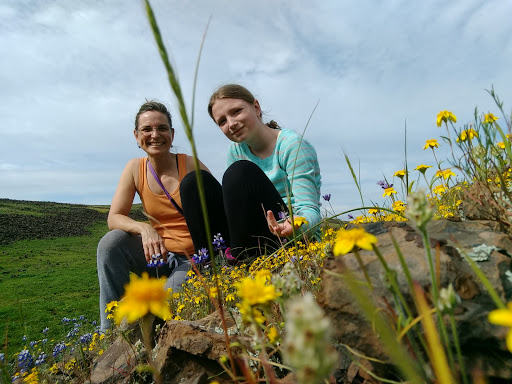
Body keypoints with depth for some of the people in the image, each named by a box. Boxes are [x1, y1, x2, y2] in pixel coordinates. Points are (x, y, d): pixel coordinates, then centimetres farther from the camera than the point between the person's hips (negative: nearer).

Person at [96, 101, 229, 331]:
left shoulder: (191, 166, -11)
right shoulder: (134, 169, 0)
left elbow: (219, 208, -10)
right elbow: (114, 218, -5)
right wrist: (144, 228, -27)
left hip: (194, 258, -4)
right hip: (160, 254, 5)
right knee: (111, 243, -19)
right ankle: (111, 331, -8)